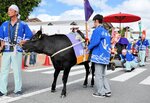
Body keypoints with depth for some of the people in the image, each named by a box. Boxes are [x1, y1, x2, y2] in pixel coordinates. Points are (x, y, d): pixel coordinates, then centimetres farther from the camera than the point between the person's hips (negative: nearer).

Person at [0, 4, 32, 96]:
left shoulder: (23, 24, 4)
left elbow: (29, 36, 4)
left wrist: (22, 42, -7)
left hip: (17, 51, -3)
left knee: (17, 70, 3)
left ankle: (18, 89, 15)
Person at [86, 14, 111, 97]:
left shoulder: (97, 30, -10)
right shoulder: (106, 31, 16)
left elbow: (95, 42, -20)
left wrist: (88, 48, -4)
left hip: (99, 56, -8)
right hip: (106, 56, 8)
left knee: (98, 75, 1)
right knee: (103, 75, 16)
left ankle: (101, 92, 8)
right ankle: (107, 91, 17)